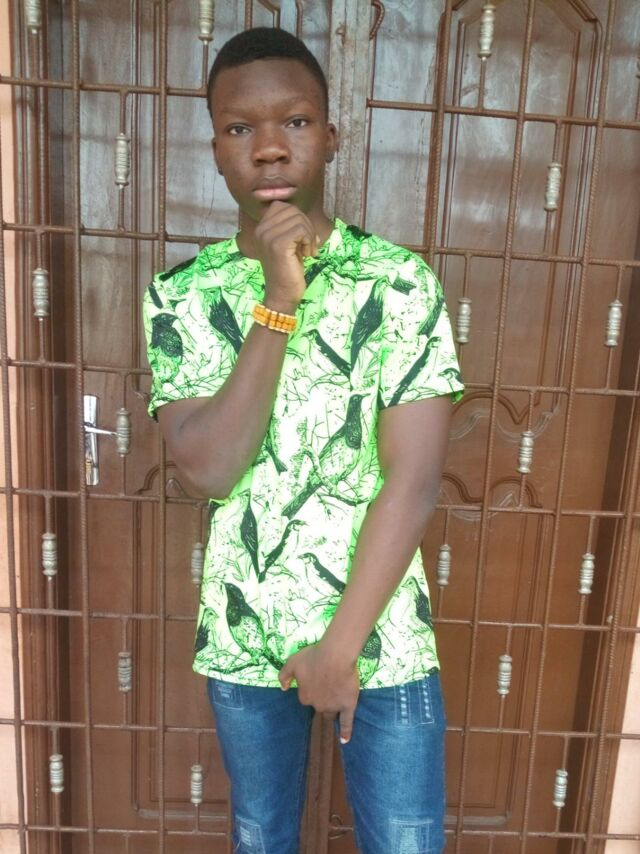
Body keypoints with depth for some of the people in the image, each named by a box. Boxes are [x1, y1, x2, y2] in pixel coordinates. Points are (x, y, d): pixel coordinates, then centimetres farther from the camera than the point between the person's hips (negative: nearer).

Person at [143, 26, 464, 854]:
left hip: (382, 640, -1)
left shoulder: (402, 283, -10)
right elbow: (208, 467, -17)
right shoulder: (181, 294, -5)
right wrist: (278, 303, -22)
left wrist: (342, 642, -13)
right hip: (242, 641, 2)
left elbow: (414, 479, -14)